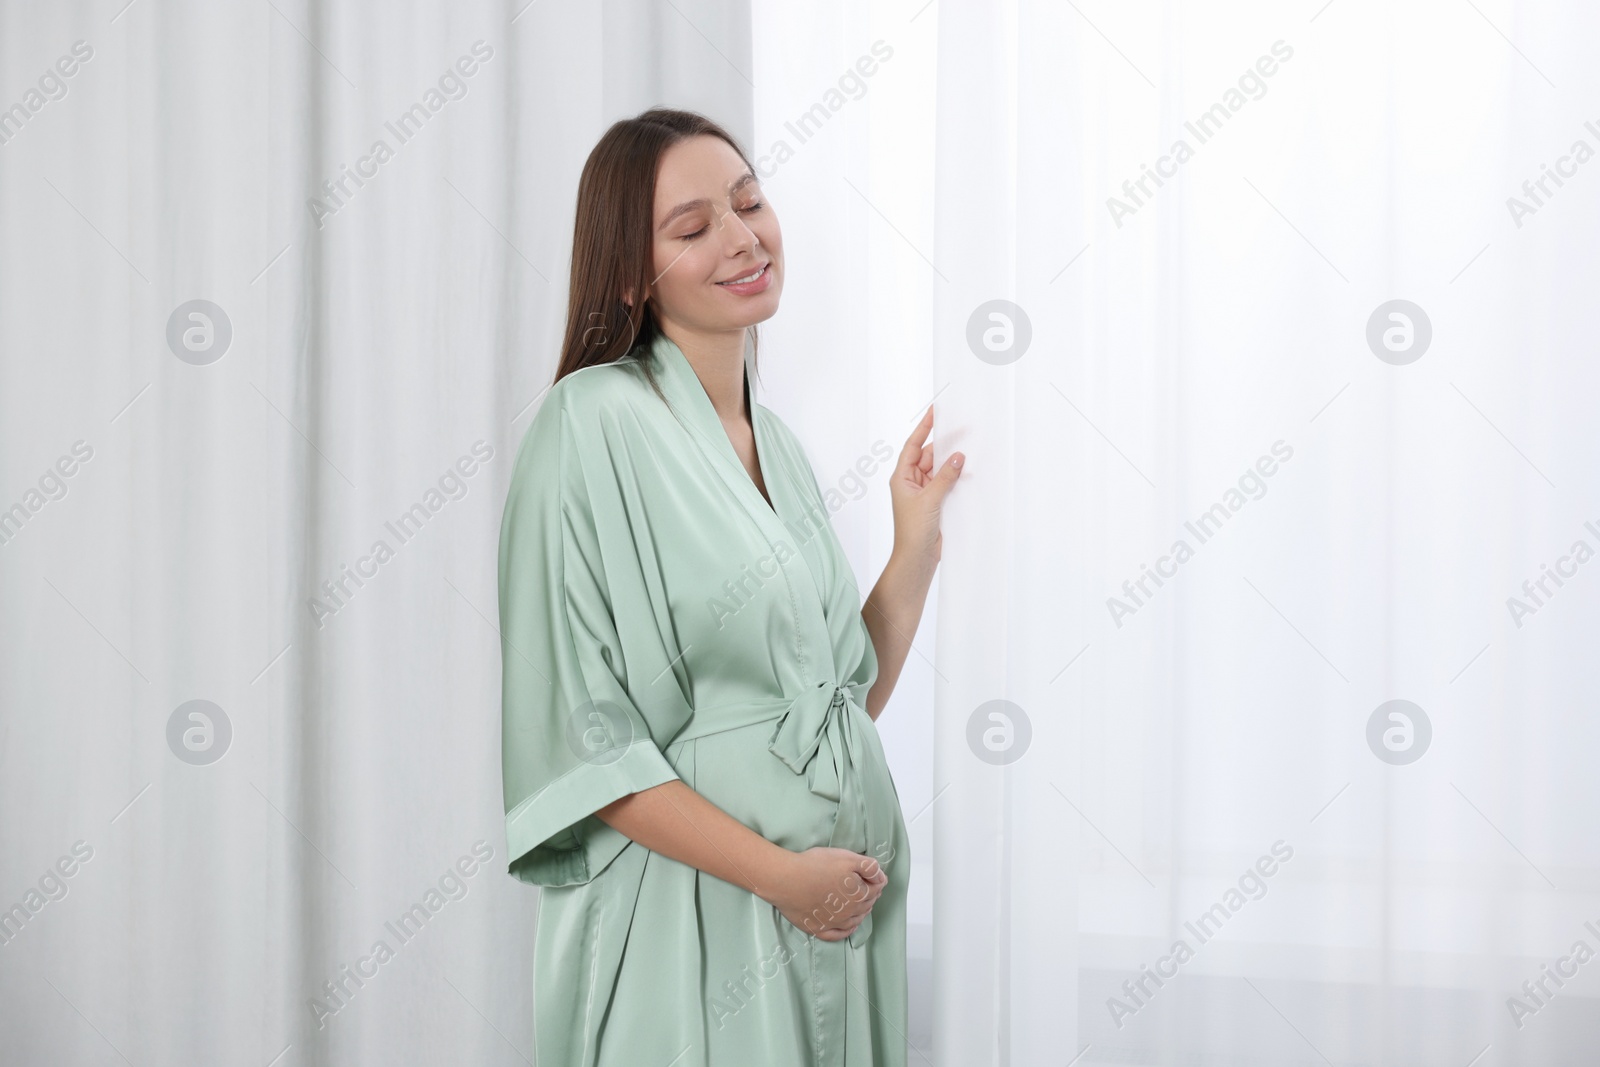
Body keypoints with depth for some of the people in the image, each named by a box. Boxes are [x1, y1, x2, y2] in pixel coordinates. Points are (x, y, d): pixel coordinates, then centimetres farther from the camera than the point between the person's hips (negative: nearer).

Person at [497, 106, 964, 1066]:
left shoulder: (777, 444, 10)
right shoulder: (597, 420, -12)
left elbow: (847, 699, 12)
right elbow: (578, 735, -15)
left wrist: (918, 539, 3)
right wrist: (779, 872, -17)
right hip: (692, 926, -7)